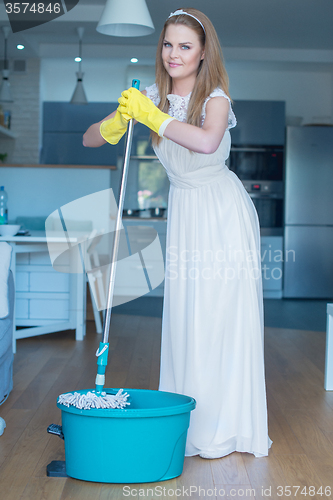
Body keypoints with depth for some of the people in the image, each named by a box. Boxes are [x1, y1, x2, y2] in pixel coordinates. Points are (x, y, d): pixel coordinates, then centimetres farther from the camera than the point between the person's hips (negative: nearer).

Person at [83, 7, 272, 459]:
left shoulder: (215, 98, -13)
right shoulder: (153, 97, 0)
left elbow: (207, 140, -37)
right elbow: (90, 139, -2)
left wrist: (151, 116, -30)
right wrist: (119, 120, -22)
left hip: (225, 212, -4)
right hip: (183, 213, 4)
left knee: (226, 316, -4)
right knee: (184, 317, 3)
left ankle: (227, 425, 7)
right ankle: (188, 421, 14)